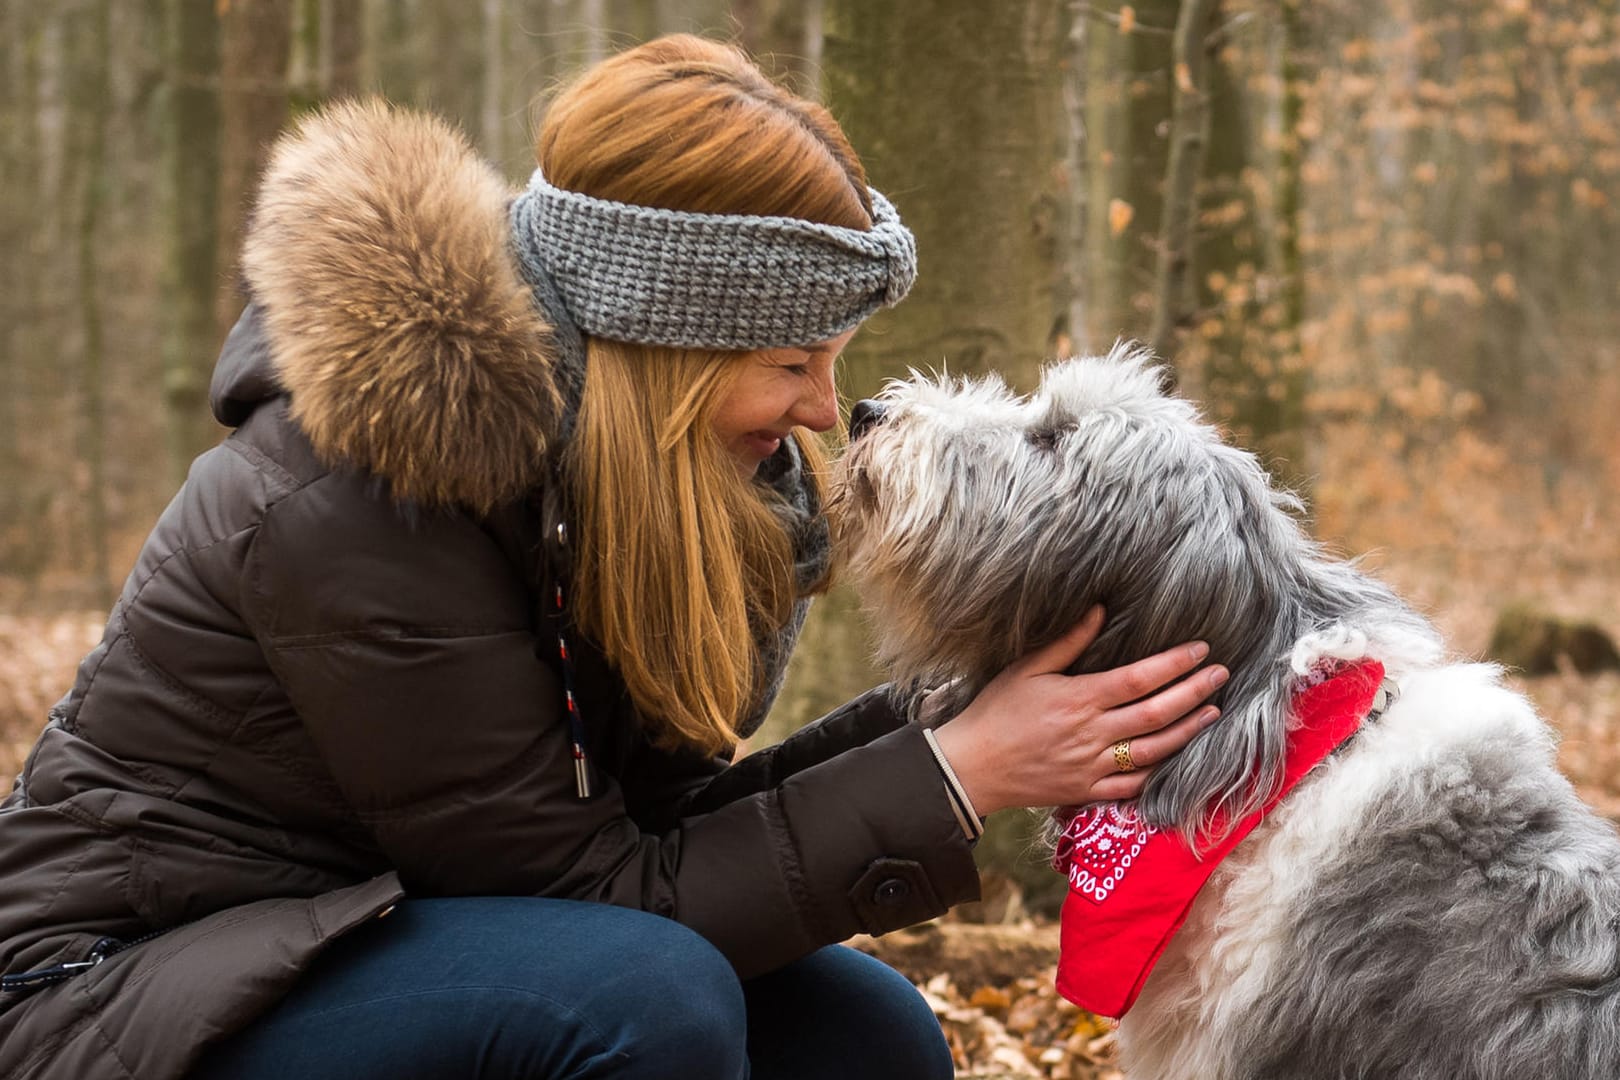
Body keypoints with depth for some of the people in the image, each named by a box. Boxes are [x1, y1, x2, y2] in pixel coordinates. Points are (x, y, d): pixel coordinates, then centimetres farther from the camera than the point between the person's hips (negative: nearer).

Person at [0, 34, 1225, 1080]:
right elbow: (597, 890, -23)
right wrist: (958, 772, -24)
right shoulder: (356, 502, -28)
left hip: (411, 934, 8)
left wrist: (938, 723, -16)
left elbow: (650, 819, -3)